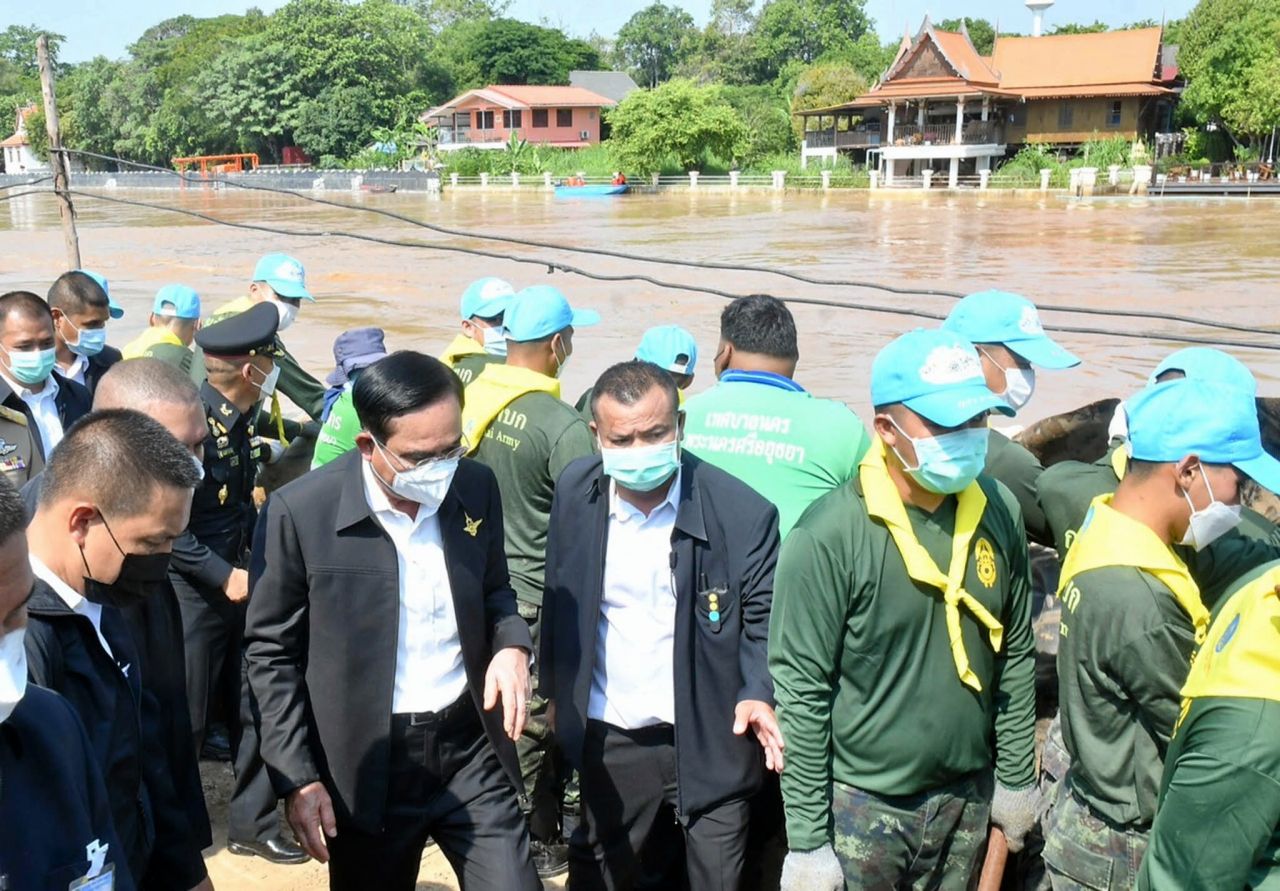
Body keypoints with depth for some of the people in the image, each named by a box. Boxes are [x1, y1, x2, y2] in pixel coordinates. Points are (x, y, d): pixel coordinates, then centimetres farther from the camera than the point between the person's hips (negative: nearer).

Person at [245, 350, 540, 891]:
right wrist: (297, 777, -8)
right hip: (368, 764, -2)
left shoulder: (477, 488, -4)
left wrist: (510, 644, -10)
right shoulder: (298, 513, -15)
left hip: (470, 747, 3)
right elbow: (272, 652, -6)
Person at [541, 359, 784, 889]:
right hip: (609, 741, 3)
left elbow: (764, 617, -7)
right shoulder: (575, 492, -5)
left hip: (712, 741, -2)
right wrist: (556, 691, 9)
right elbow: (560, 601, 7)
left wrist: (758, 693, -22)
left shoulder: (743, 512, -16)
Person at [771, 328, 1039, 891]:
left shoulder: (998, 512, -4)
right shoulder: (828, 537, -19)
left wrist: (1016, 778, 10)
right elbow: (802, 695, -15)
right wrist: (808, 842, -13)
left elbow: (1015, 656, 6)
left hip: (967, 798, 5)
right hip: (861, 805, -4)